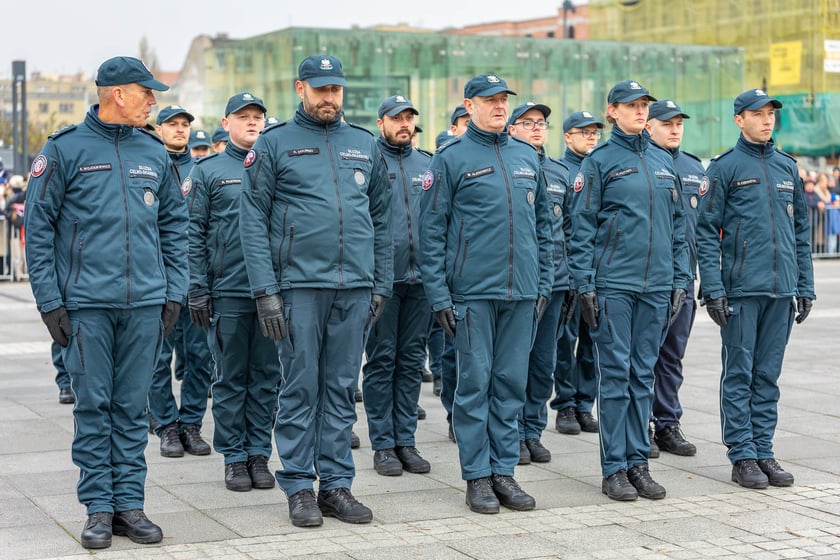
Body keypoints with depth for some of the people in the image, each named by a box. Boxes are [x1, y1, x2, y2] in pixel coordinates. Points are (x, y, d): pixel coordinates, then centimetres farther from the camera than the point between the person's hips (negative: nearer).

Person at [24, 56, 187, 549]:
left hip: (145, 304, 3)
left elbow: (174, 226, 15)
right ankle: (99, 508, 9)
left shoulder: (154, 153, 11)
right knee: (94, 407, 1)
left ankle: (130, 503, 14)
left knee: (132, 408, 7)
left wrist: (174, 293, 7)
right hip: (87, 303, -3)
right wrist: (50, 301, -7)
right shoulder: (66, 150, -1)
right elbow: (39, 227, -2)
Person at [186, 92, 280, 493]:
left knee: (266, 377, 6)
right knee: (230, 378, 4)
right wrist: (198, 290, -6)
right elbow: (195, 234, 1)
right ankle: (235, 457, 12)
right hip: (227, 291, -2)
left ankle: (259, 454, 15)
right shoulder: (208, 171, 4)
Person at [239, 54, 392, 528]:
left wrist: (382, 285, 9)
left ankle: (337, 484, 15)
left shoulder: (366, 145, 13)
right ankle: (299, 486, 10)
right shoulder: (275, 144, 2)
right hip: (300, 286, -3)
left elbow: (382, 219, 15)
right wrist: (265, 289, -10)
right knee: (300, 388, 1)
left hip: (356, 288, 4)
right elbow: (254, 219, -3)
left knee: (342, 389, 8)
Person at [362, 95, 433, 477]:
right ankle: (382, 444, 8)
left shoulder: (427, 165, 13)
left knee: (411, 361, 8)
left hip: (420, 277, 4)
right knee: (381, 360, 1)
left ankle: (405, 439, 15)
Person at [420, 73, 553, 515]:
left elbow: (543, 225, 18)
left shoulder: (528, 158, 13)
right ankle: (477, 476, 9)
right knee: (474, 384, 0)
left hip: (522, 294, 5)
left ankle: (504, 470, 17)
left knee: (511, 384, 8)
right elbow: (431, 230, -4)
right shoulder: (451, 159, -2)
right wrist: (438, 295, -9)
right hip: (472, 292, -4)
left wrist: (543, 284, 11)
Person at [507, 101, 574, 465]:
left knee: (544, 363, 9)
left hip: (554, 281, 5)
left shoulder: (560, 173, 13)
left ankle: (533, 432, 19)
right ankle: (513, 435, 11)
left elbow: (570, 227, 17)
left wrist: (573, 279, 12)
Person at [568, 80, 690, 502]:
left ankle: (638, 461, 16)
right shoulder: (599, 162, -1)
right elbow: (582, 227, -4)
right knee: (615, 375, -2)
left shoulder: (663, 162, 13)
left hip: (656, 285, 5)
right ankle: (614, 468, 4)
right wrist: (584, 285, -10)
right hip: (612, 285, -5)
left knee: (643, 375, 9)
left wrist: (680, 280, 9)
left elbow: (677, 224, 16)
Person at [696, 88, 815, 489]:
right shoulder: (724, 167, -1)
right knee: (739, 375, 1)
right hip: (742, 289, -4)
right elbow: (706, 231, -5)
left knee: (768, 376, 9)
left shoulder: (787, 167, 13)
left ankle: (764, 452, 15)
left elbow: (801, 229, 16)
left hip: (782, 290, 5)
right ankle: (742, 456, 6)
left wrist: (805, 287, 11)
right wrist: (712, 288, -12)